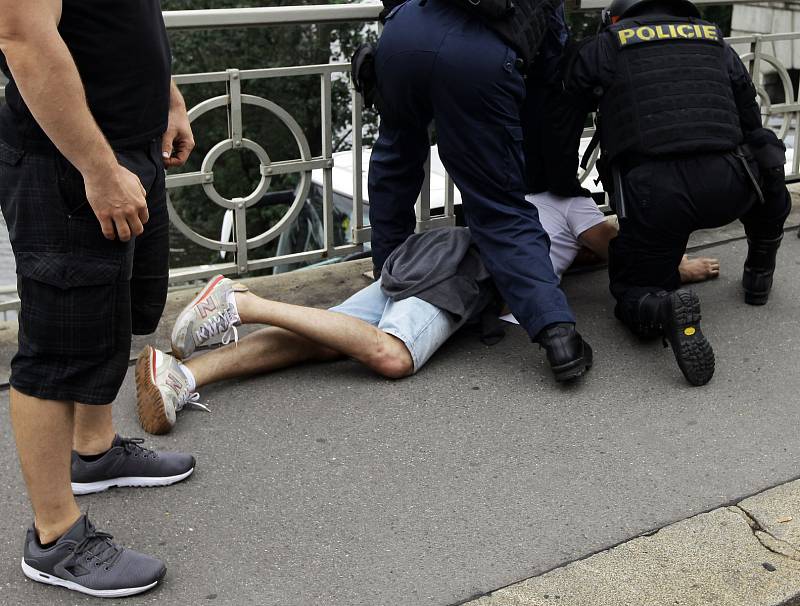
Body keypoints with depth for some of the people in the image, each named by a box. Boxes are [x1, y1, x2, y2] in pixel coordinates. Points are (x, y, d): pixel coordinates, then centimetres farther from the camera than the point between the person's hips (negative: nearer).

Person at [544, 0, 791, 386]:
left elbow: (560, 132, 18)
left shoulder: (598, 51, 15)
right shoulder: (716, 44, 24)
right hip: (728, 189, 2)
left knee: (634, 291, 18)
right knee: (766, 163, 35)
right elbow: (750, 125, 28)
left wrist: (562, 190, 33)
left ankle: (665, 309, -16)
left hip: (651, 196, -2)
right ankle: (759, 274, 38)